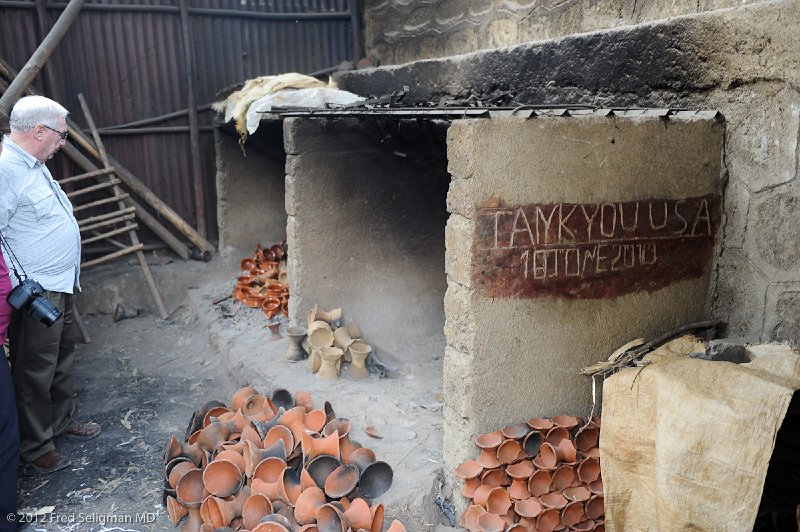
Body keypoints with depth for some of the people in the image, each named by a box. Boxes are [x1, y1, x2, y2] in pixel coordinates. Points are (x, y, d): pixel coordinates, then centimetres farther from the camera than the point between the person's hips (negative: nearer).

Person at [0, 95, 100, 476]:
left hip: (59, 286, 10)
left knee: (62, 359, 22)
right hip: (36, 294, -10)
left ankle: (61, 421, 40)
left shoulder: (32, 165, 11)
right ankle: (34, 447, 20)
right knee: (35, 371, 4)